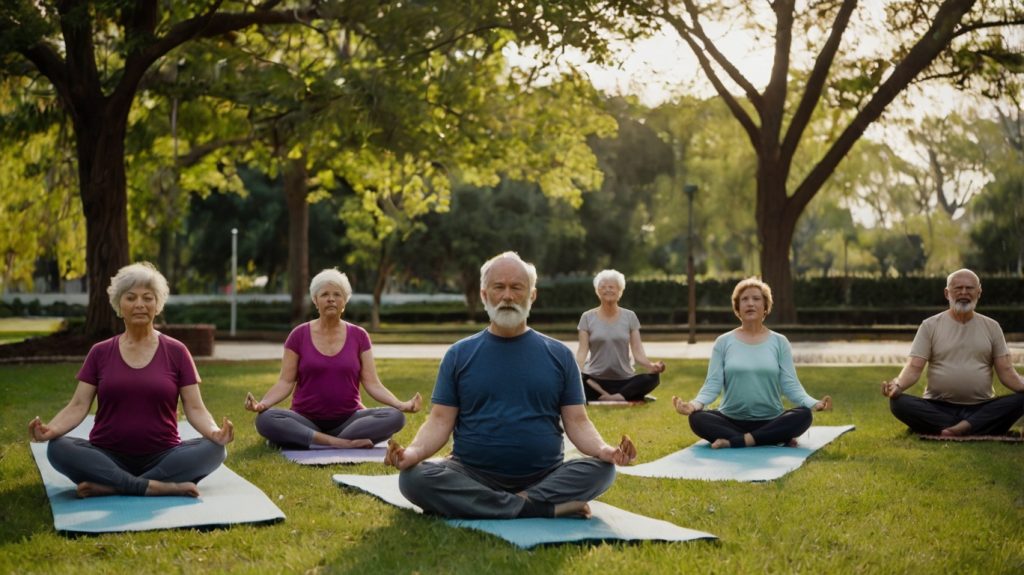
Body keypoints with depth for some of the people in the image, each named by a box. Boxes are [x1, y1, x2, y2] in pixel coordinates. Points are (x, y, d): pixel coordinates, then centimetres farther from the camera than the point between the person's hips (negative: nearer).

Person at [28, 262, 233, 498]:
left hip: (162, 458, 0)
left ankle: (109, 487, -29)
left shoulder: (176, 352, 4)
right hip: (107, 458, 1)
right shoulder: (100, 353, 8)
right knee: (58, 448, -28)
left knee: (214, 449, -28)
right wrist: (51, 429, -21)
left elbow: (195, 408, -1)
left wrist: (214, 432, -24)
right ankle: (158, 487, -32)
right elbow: (78, 406, 1)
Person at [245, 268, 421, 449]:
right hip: (306, 421, -1)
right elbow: (285, 382, -2)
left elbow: (372, 383, 0)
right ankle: (343, 443, -32)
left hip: (348, 420, 1)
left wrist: (401, 404, -17)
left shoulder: (359, 336, 5)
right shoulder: (299, 335, 2)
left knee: (395, 417, -26)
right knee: (265, 420, -32)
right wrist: (262, 404, -21)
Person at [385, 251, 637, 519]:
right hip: (472, 475, 1)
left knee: (601, 469, -25)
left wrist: (604, 449, -17)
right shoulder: (459, 355, 8)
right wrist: (414, 452, -19)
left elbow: (577, 422, 5)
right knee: (414, 478, -29)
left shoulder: (559, 355, 9)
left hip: (545, 476, 0)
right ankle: (547, 508, -27)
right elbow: (440, 421, 2)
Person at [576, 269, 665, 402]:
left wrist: (651, 365, -22)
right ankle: (622, 399, -25)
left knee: (653, 378, -28)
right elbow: (582, 351, -4)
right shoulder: (587, 317, 3)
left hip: (625, 380, 1)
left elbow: (637, 351, 0)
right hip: (596, 380, -1)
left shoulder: (629, 317, 6)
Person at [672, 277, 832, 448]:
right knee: (697, 418, -30)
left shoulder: (779, 342, 6)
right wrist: (695, 404, -23)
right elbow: (713, 383, -2)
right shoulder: (723, 342, 5)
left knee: (803, 415, -29)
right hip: (731, 420, 0)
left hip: (770, 421, 0)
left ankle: (734, 441, -26)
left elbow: (790, 384, -1)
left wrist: (813, 403, -21)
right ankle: (775, 439, -27)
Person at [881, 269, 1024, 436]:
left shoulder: (991, 327, 10)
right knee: (899, 402, -30)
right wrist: (897, 385, -27)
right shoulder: (930, 326, 5)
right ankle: (976, 430, -29)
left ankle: (959, 429, -34)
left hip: (982, 410, 1)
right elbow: (914, 368, -5)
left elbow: (1006, 371, 4)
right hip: (938, 408, -1)